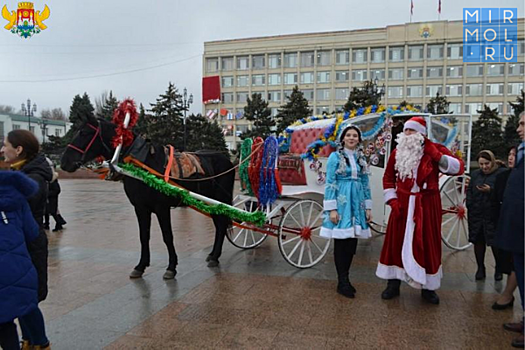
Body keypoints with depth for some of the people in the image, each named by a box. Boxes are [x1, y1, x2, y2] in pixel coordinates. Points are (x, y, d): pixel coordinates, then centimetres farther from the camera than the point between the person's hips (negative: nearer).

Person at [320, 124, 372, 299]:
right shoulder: (335, 156, -3)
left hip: (357, 203, 5)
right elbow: (330, 183, -7)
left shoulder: (361, 158, 13)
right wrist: (332, 209, -13)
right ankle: (342, 282, 11)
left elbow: (365, 184, 16)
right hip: (341, 203, -5)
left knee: (352, 243, 8)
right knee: (341, 243, 0)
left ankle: (345, 279, 22)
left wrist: (368, 207, 12)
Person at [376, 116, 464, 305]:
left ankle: (428, 287, 22)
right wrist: (392, 200, 0)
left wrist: (438, 156, -22)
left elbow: (459, 168, -9)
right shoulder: (397, 152, 5)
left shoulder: (434, 149, -2)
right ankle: (393, 284, 20)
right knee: (396, 242, 5)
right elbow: (388, 178, 11)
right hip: (402, 204, 2)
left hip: (427, 205, -2)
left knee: (427, 244, 6)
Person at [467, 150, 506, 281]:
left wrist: (490, 190, -23)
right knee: (478, 241, 9)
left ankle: (499, 269, 23)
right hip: (477, 215, 4)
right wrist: (470, 206, 0)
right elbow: (469, 191, 11)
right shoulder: (475, 174, 11)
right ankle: (480, 268, 23)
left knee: (495, 243, 2)